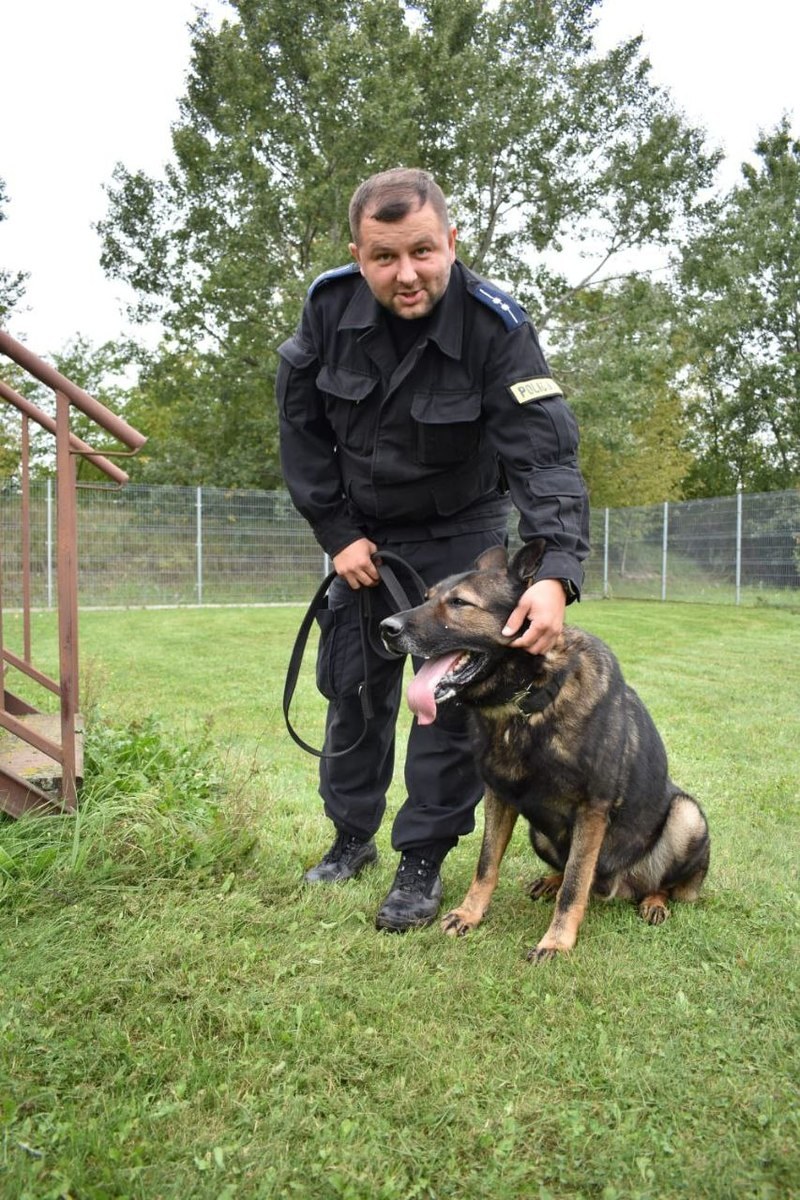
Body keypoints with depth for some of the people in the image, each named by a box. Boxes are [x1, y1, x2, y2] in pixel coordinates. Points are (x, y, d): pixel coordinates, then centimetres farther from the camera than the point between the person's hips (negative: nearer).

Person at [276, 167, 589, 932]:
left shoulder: (495, 326, -26)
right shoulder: (329, 304, -17)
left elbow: (545, 454, -33)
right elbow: (301, 425, -5)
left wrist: (556, 574, -48)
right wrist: (337, 533, -8)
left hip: (460, 533, -3)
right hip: (363, 530, 3)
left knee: (452, 693, -5)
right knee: (352, 683, 9)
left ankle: (423, 859, 12)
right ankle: (352, 835, 29)